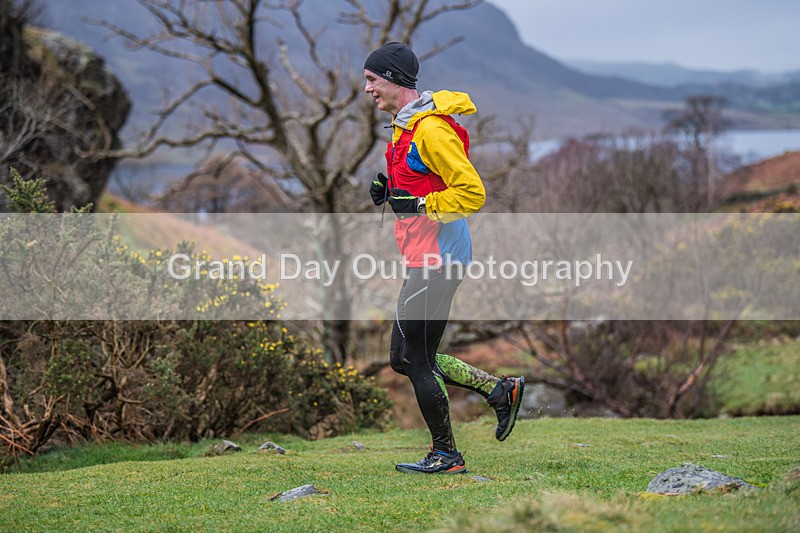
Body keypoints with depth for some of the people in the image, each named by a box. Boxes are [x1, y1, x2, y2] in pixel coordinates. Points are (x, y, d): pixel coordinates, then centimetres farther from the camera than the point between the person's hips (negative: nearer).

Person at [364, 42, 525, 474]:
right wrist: (389, 192, 8)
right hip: (425, 257, 11)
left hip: (436, 259, -11)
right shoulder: (404, 124, 15)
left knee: (418, 361, -2)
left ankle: (446, 455, 12)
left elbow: (472, 193, -21)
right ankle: (500, 390, 20)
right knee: (403, 359, 14)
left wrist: (418, 205, -21)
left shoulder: (430, 130, -18)